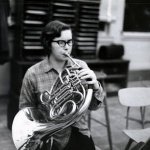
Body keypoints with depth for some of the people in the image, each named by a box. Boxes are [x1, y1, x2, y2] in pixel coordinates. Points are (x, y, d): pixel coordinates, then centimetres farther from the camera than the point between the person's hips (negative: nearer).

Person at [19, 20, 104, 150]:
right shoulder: (33, 74, -6)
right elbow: (25, 110, 5)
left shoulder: (81, 66, -1)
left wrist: (95, 86, -19)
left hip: (79, 136, 1)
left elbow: (93, 106, 0)